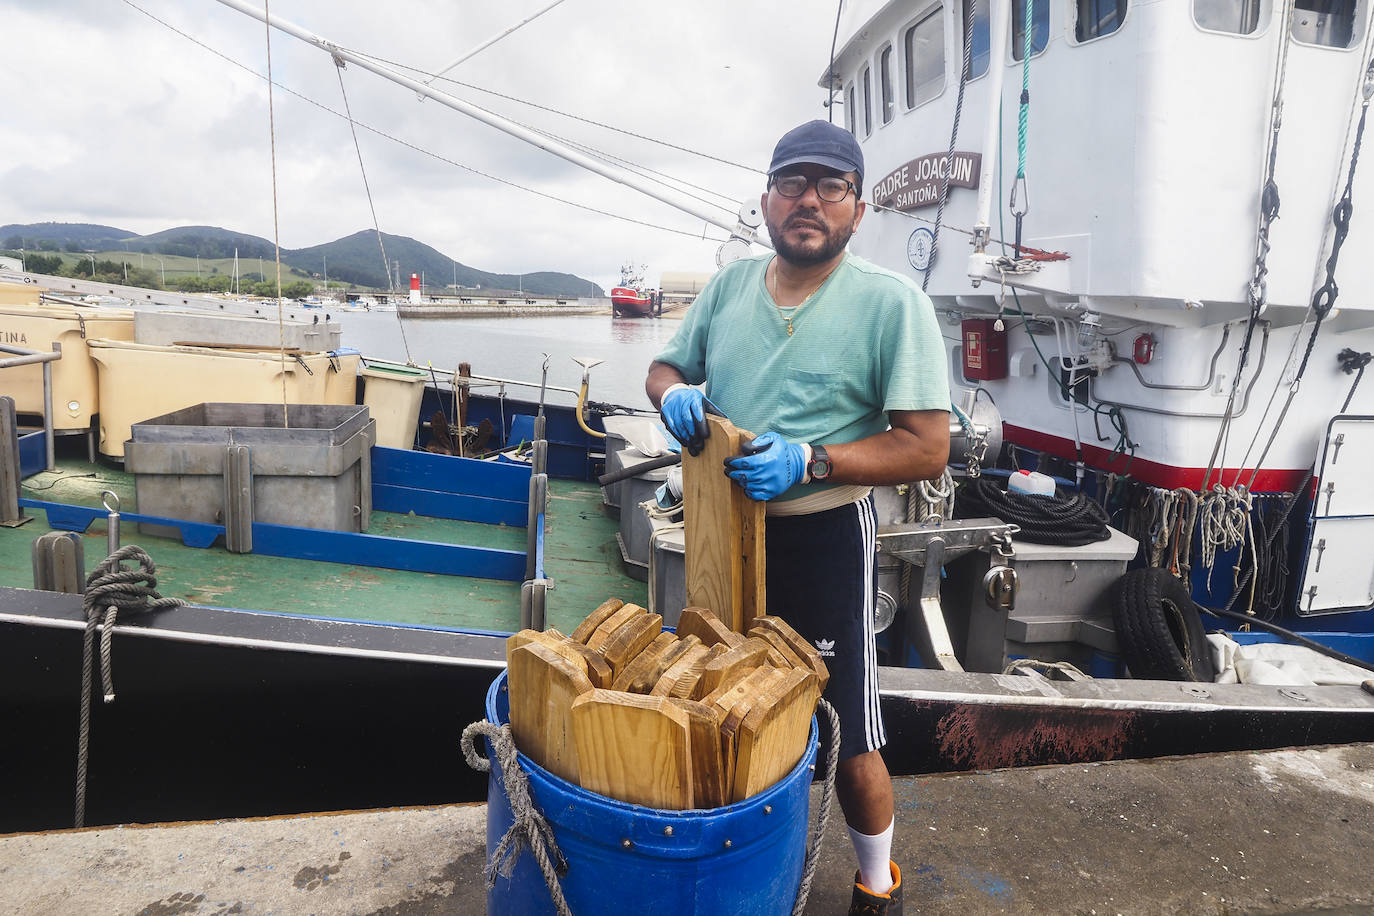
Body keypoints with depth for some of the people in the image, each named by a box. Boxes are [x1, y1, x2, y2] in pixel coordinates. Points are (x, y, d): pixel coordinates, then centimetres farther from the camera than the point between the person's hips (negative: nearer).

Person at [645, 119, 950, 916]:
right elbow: (665, 368, 17)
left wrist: (810, 461, -27)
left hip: (824, 541, -5)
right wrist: (673, 392, -8)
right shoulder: (731, 285, 5)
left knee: (849, 744, 5)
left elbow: (928, 448, -15)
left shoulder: (892, 302, -12)